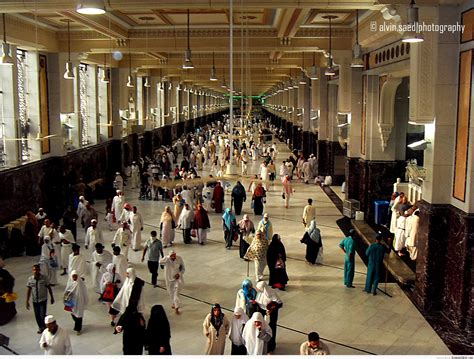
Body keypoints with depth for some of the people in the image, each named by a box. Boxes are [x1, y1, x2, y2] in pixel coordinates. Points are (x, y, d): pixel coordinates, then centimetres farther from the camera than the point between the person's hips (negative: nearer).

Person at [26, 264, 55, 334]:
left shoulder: (44, 278, -13)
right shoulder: (30, 279, -7)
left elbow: (49, 288, -2)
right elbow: (29, 290, 0)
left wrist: (52, 297, 4)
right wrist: (27, 301, -1)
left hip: (43, 300, -3)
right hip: (35, 301, 3)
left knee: (42, 315, -6)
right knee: (37, 316, 11)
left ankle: (45, 327, 19)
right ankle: (40, 327, 35)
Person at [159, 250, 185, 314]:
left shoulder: (179, 259, -14)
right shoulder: (167, 259, -18)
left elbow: (183, 268, -1)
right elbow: (160, 262, -41)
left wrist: (179, 274, -18)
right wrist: (168, 257, -47)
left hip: (177, 278, -1)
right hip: (169, 278, 1)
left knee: (176, 292, -13)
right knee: (171, 292, 16)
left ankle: (176, 307, -11)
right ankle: (173, 303, 42)